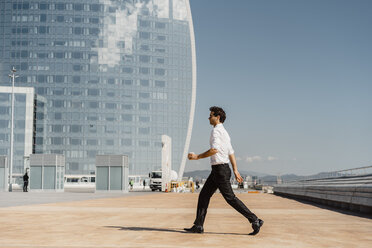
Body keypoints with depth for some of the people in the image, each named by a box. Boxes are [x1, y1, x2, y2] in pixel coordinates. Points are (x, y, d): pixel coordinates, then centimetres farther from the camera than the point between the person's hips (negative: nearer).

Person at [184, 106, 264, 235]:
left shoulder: (216, 130, -12)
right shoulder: (224, 132, 19)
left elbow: (214, 150, -25)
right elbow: (231, 152, 19)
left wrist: (197, 157, -16)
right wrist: (235, 170, 17)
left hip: (221, 169, -10)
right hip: (218, 170, 10)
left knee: (230, 197, -7)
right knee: (204, 195, 10)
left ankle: (255, 221, -3)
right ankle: (198, 226, 13)